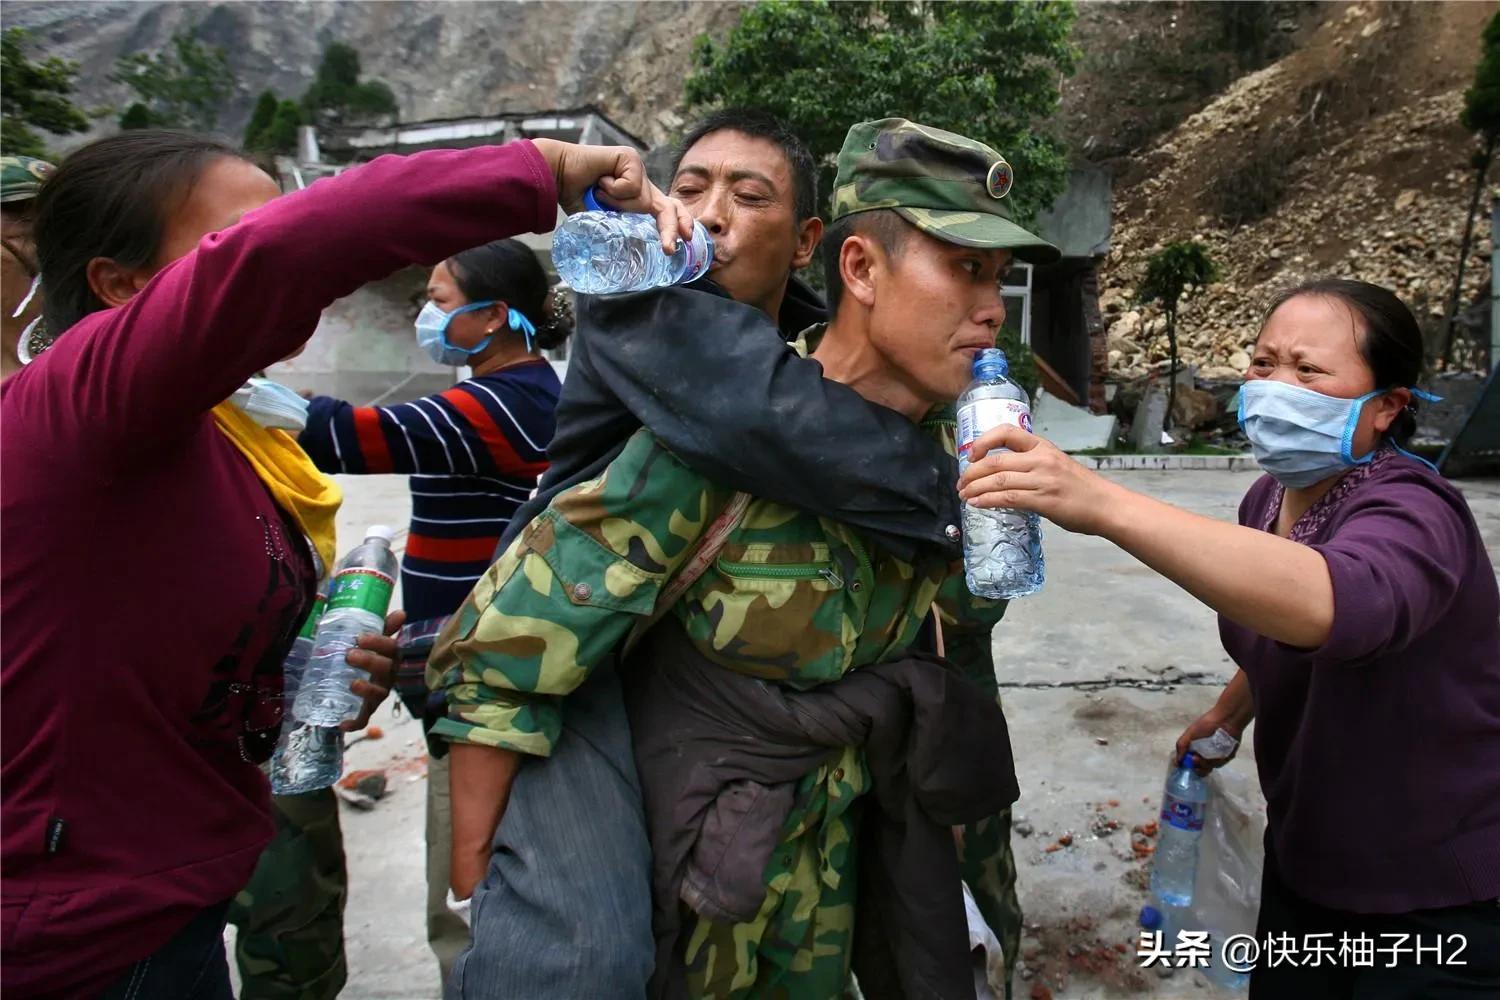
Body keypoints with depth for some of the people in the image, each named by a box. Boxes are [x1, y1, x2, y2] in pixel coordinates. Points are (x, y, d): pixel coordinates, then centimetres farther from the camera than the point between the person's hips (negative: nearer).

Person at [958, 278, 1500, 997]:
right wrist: (1230, 713, 7)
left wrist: (1102, 505, -57)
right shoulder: (1270, 498, -3)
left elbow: (1332, 602, -51)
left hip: (1441, 895, -6)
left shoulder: (1410, 513, -26)